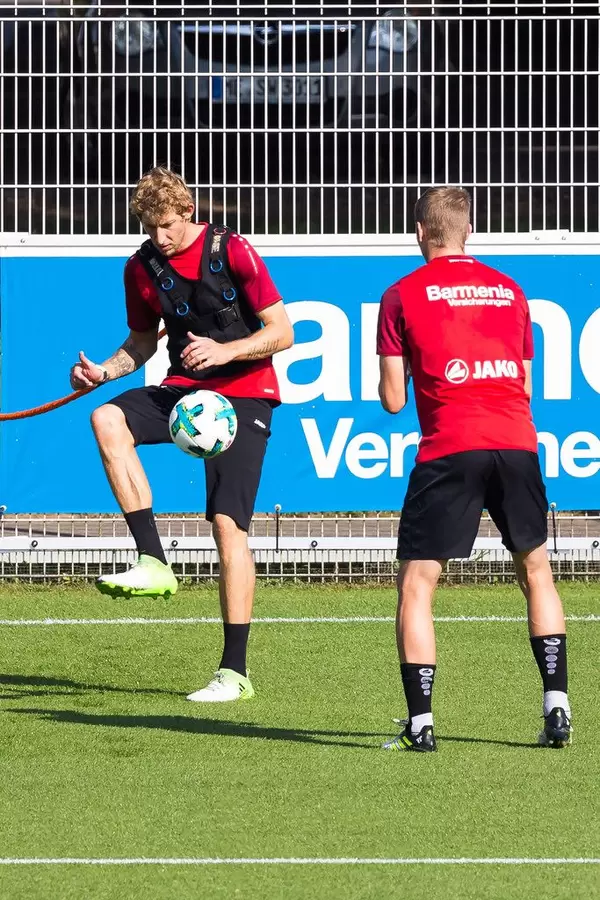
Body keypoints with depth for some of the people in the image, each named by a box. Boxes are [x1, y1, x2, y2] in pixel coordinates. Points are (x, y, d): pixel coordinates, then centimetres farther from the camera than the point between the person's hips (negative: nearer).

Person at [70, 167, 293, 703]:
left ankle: (235, 672, -9)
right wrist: (105, 371, -1)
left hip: (243, 394, -5)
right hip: (184, 390, 5)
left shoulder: (233, 252, -11)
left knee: (228, 524, -13)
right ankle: (153, 563, -24)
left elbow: (282, 333, -9)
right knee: (108, 419, -25)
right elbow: (144, 341, 18)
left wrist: (224, 351, -25)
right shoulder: (143, 268, 4)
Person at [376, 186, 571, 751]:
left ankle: (420, 724, -5)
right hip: (517, 443, 4)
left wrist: (393, 382, 25)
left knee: (416, 583, 3)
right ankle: (557, 710, 13)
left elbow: (393, 400, 4)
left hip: (450, 450, -4)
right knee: (535, 569, 20)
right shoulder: (509, 290, 17)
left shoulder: (403, 296, 6)